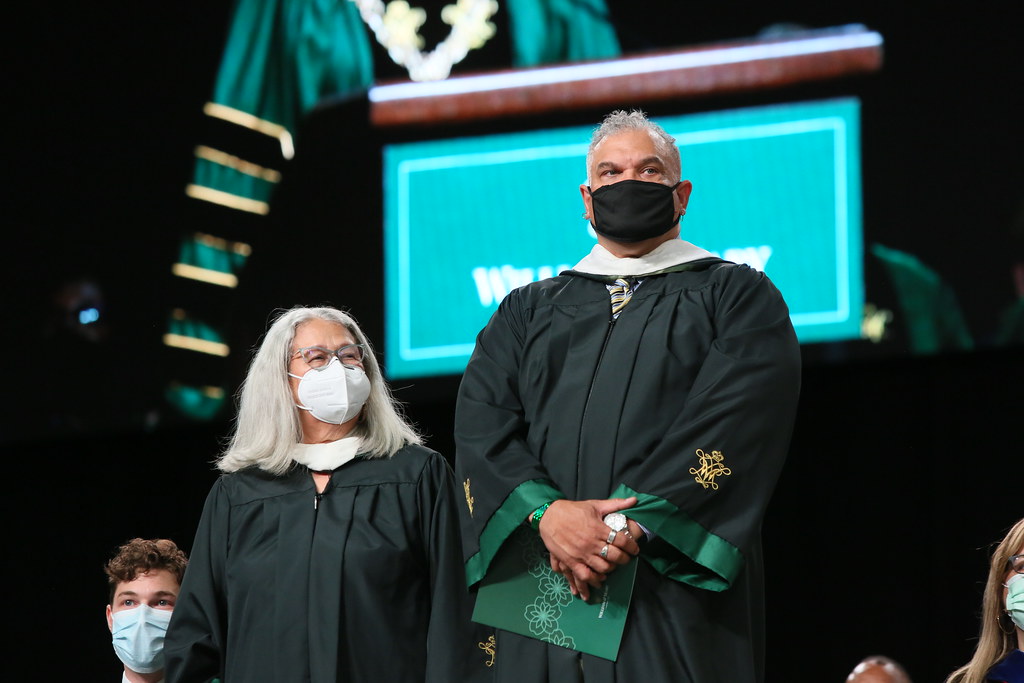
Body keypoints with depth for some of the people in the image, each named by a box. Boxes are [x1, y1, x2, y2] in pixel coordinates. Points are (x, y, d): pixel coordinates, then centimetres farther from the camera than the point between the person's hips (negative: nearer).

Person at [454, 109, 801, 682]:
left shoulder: (738, 297, 10)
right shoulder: (529, 311, 21)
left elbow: (731, 425, -6)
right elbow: (481, 420, 5)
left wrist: (629, 524, -17)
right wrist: (545, 512, -14)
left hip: (674, 587, -3)